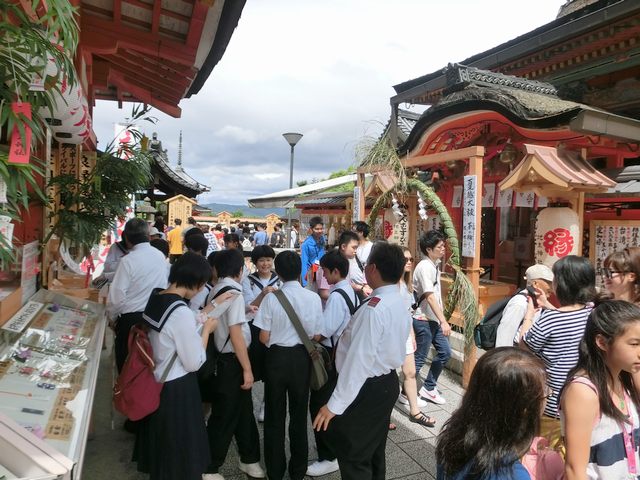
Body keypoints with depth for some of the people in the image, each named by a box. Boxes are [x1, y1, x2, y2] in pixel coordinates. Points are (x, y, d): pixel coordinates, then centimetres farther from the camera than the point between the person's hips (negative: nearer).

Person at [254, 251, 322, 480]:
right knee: (298, 414, 18)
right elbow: (315, 335, -4)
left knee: (275, 415, 15)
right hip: (301, 357, 2)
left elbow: (264, 338, -11)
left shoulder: (271, 298, -16)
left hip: (277, 357, -1)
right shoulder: (313, 298, -11)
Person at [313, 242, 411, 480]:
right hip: (387, 383, 9)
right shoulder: (399, 303, 4)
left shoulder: (374, 309, -27)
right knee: (373, 452, 24)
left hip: (367, 389, -9)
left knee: (354, 458, 8)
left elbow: (359, 361, -27)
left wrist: (335, 404, -21)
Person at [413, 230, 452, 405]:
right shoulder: (424, 267, -19)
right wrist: (444, 321, -28)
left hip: (433, 319, 9)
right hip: (423, 320, -9)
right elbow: (430, 297, -25)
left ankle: (428, 388, 26)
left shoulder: (434, 265, 9)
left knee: (445, 352, 12)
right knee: (419, 358, 1)